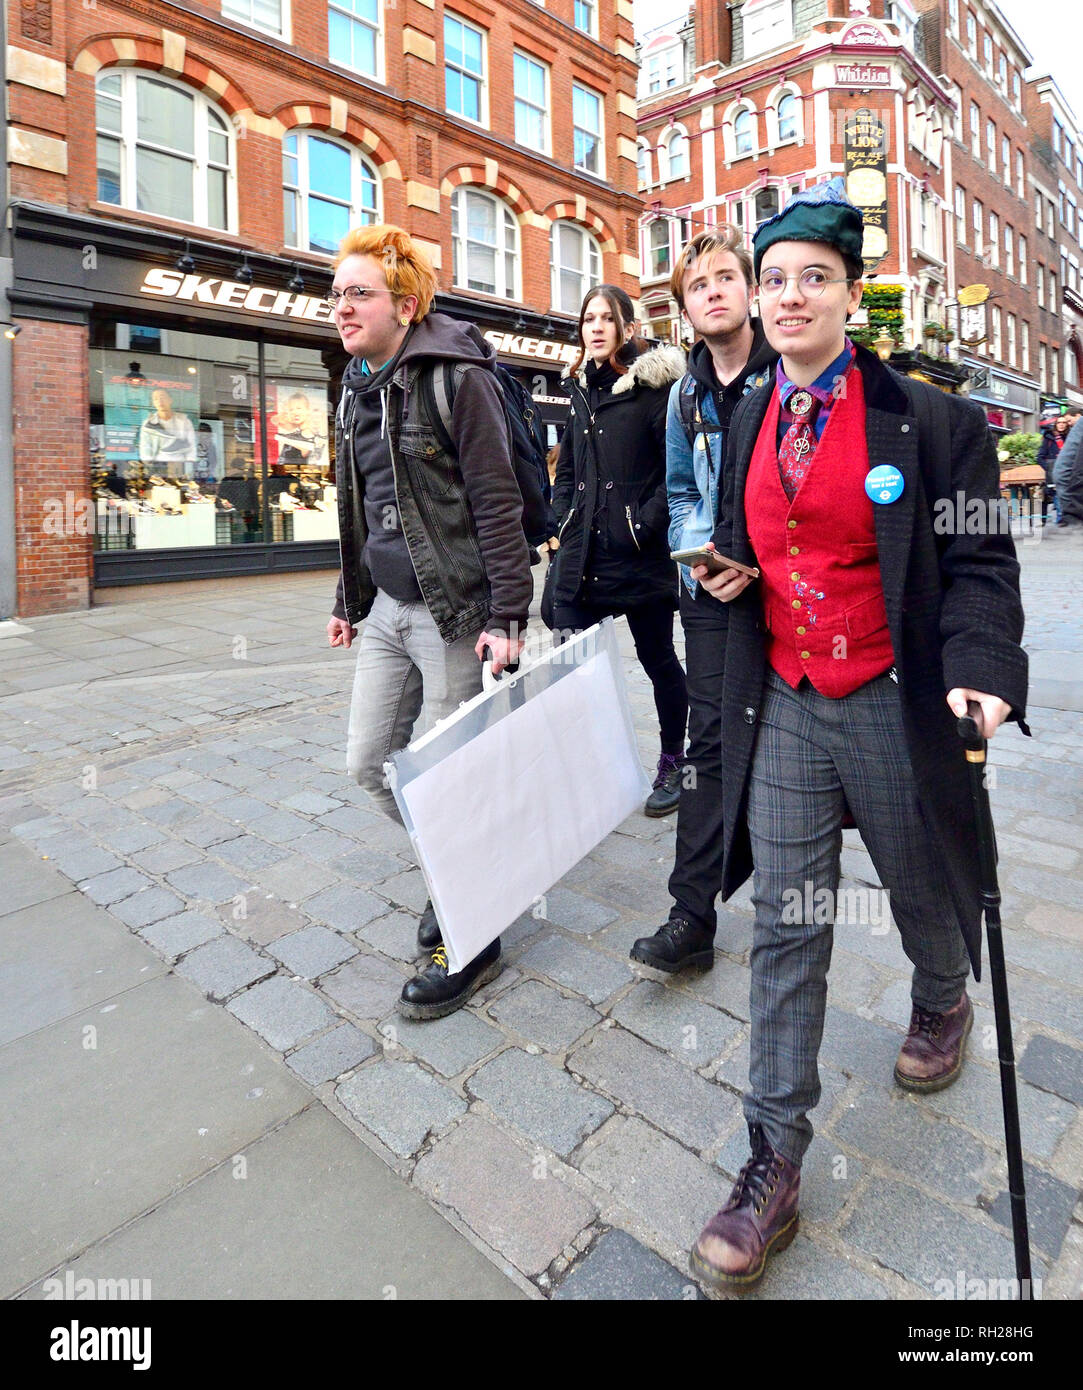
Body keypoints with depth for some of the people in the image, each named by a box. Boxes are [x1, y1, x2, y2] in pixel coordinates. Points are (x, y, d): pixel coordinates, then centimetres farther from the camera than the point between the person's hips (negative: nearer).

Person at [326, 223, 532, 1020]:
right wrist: (349, 599, 22)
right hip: (388, 609, 8)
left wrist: (508, 616, -20)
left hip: (454, 610, -8)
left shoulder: (455, 377, -9)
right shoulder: (359, 387, 16)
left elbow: (498, 503, -14)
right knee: (369, 762, 11)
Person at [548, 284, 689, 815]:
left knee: (657, 658, 8)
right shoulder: (581, 389, 17)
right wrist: (566, 517, 12)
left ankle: (672, 763, 26)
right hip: (581, 553, 6)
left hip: (640, 553, -6)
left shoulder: (654, 386, -3)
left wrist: (646, 523, -16)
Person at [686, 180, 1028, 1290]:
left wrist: (982, 671, -24)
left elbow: (977, 562, -7)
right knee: (785, 927, 3)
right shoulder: (748, 422, 10)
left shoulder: (929, 421, -4)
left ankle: (942, 1004, 56)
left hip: (892, 704, -3)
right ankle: (774, 1167, 15)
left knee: (921, 888, 19)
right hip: (782, 705, 3)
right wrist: (725, 573, 1)